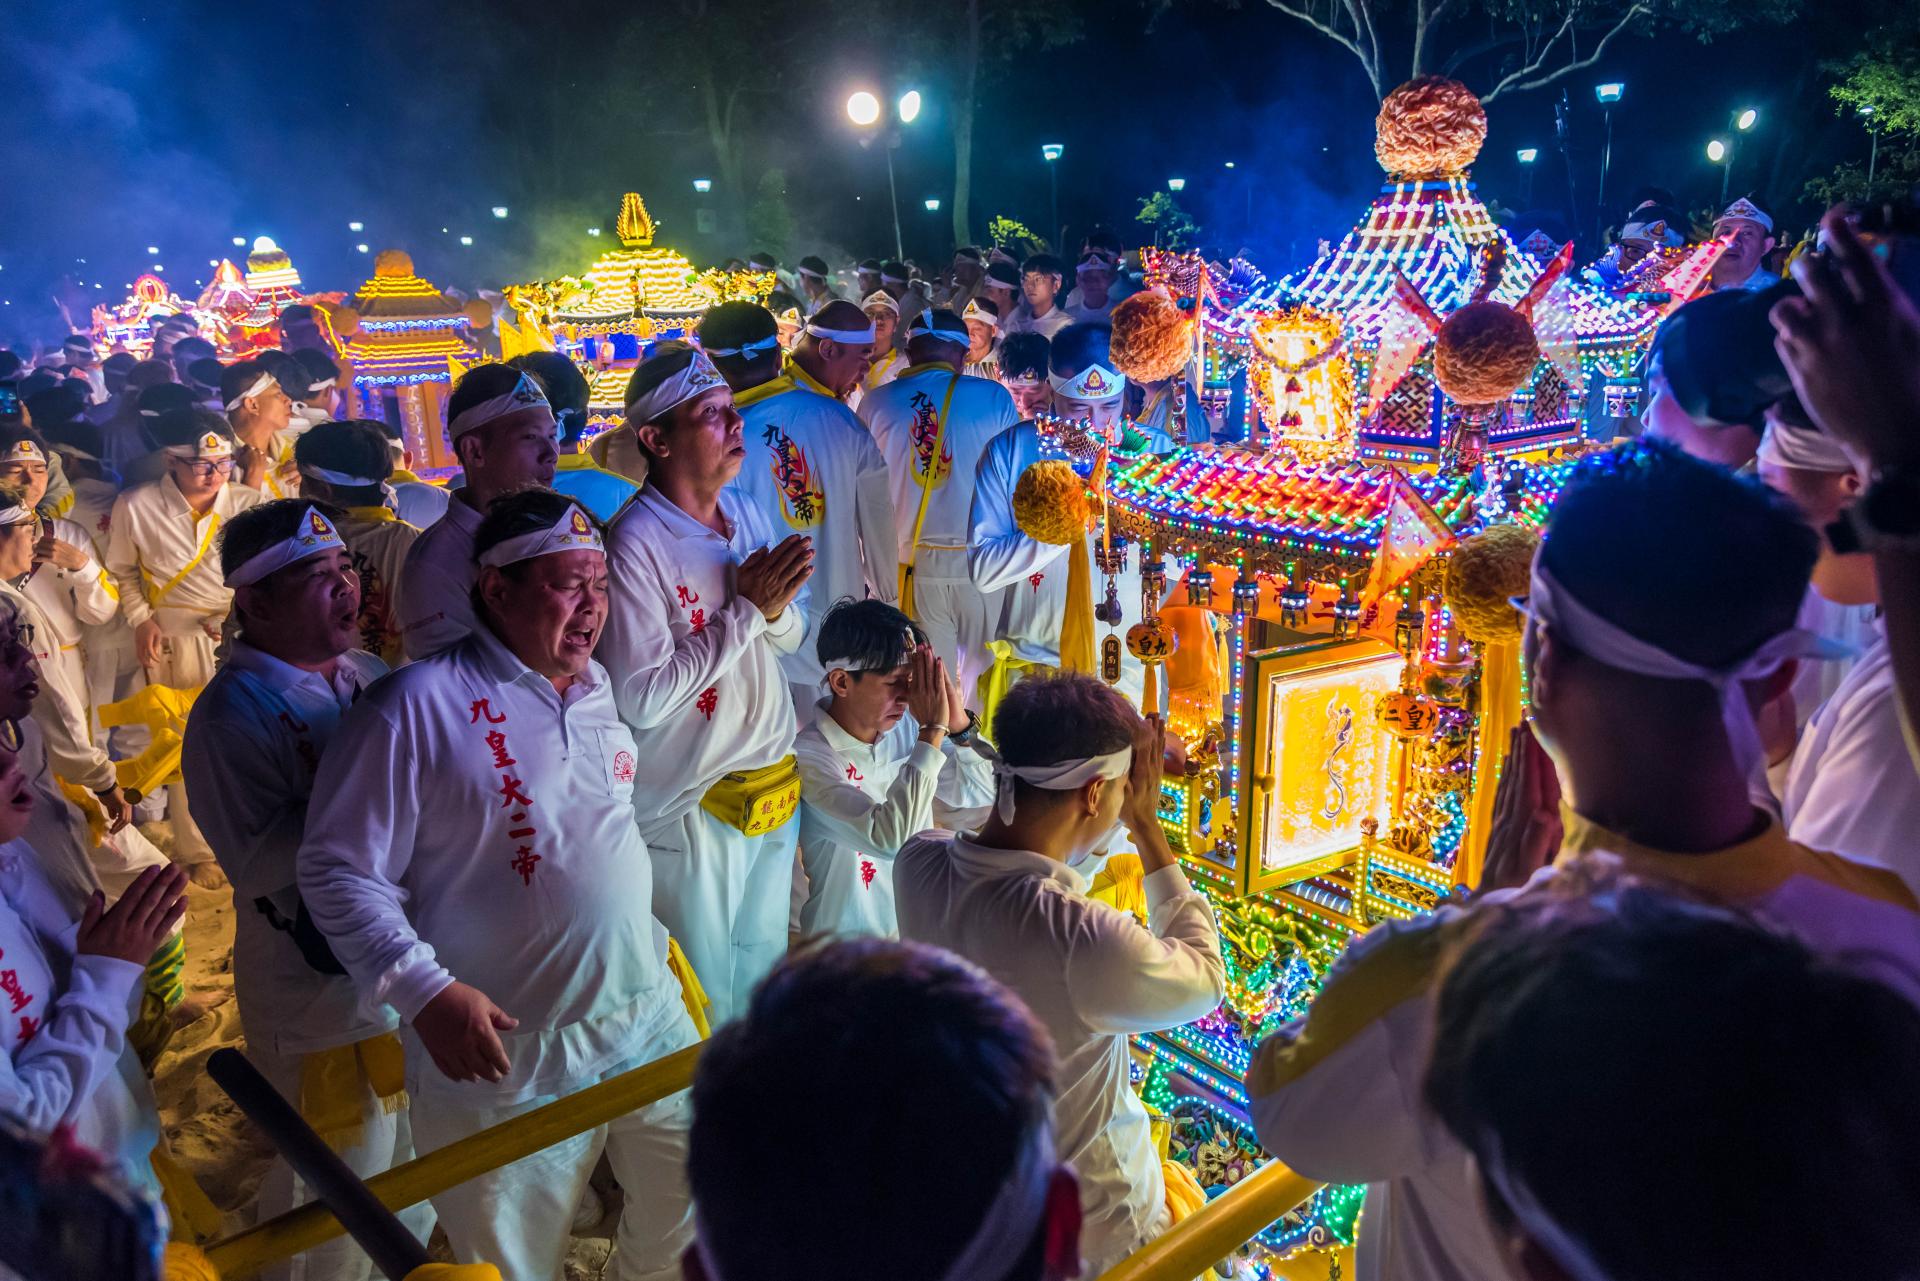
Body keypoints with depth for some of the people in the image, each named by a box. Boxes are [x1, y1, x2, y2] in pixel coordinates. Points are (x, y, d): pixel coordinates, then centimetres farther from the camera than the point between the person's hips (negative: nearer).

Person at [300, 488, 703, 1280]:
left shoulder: (600, 689, 8)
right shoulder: (417, 704, -14)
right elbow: (337, 869, -13)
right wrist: (426, 993, -22)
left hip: (650, 1015, 6)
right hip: (503, 1053, -6)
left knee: (700, 1217, 15)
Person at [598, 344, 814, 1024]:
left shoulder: (746, 511, 4)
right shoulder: (636, 544, -19)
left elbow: (794, 637, 12)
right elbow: (641, 699, -25)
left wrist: (776, 607, -12)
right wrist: (745, 610, -22)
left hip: (775, 789, 7)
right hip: (691, 808, -7)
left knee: (764, 969, 24)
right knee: (704, 999, 10)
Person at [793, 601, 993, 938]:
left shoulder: (906, 726, -3)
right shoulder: (807, 755, -19)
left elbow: (985, 797, 2)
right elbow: (888, 839, -31)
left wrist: (958, 723, -14)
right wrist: (933, 731, -28)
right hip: (847, 938, -5)